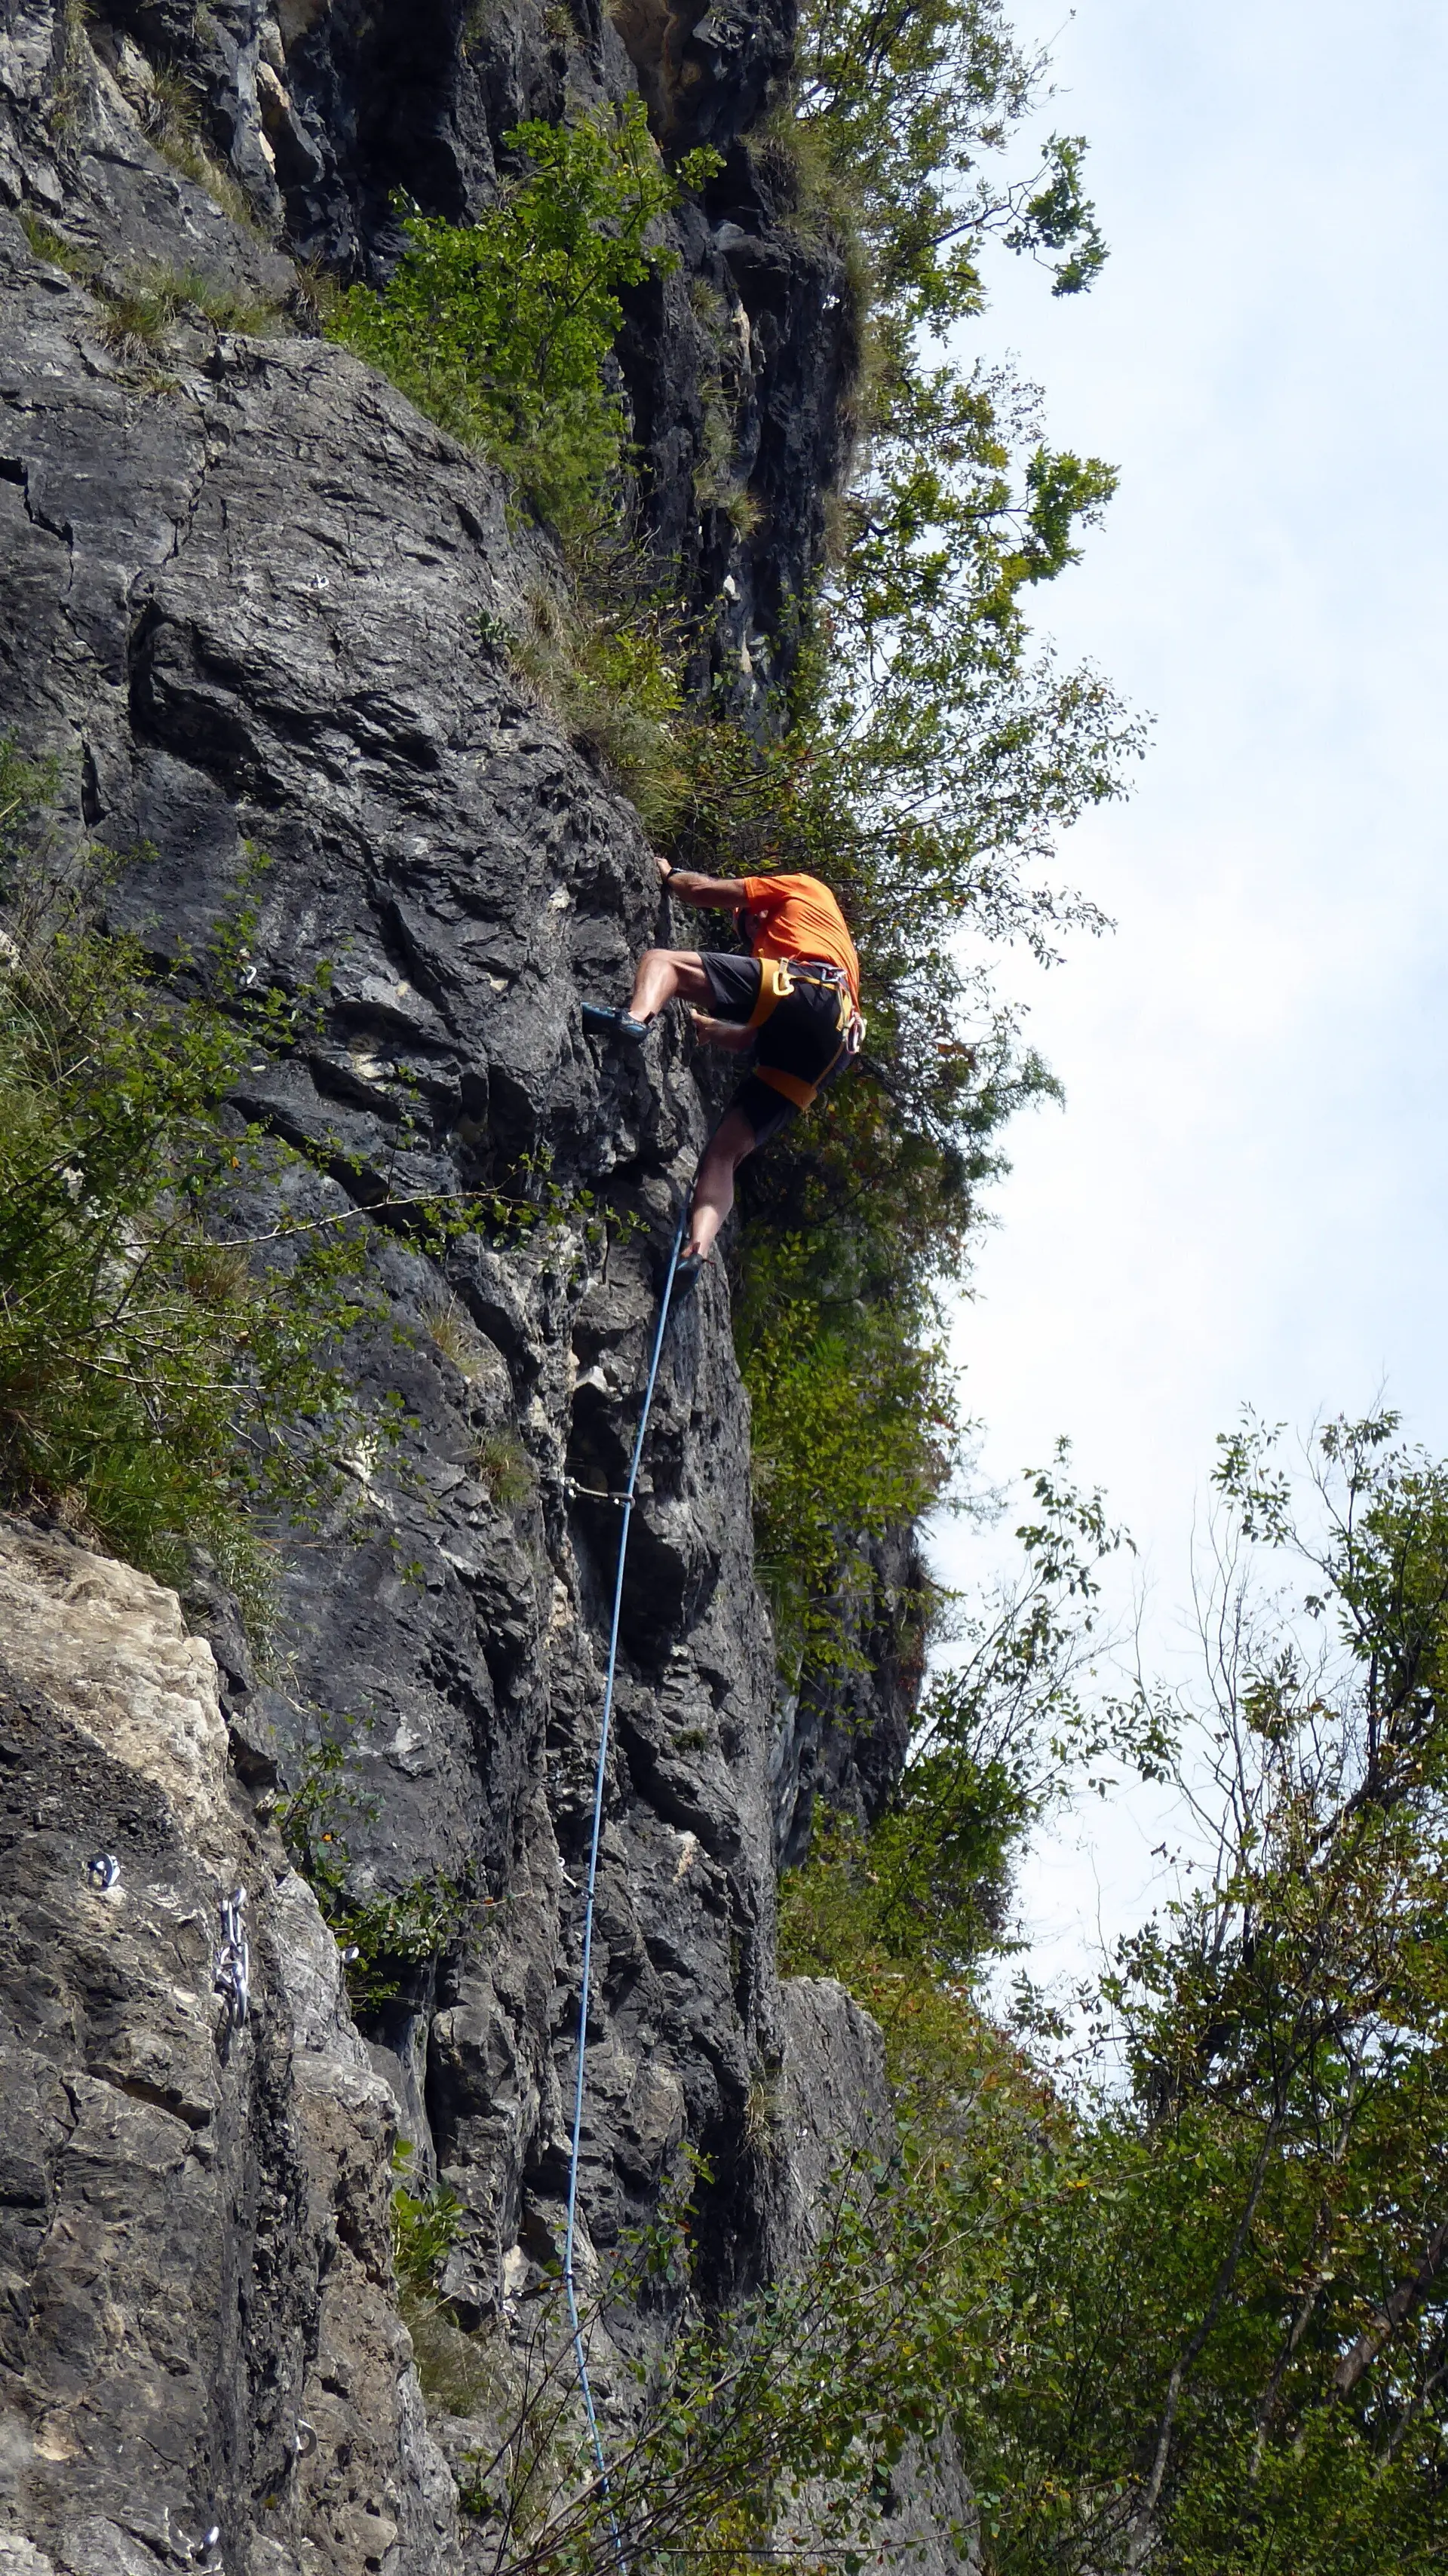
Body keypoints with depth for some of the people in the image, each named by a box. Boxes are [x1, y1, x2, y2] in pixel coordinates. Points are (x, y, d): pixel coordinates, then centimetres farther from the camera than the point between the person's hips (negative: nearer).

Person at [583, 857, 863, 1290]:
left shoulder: (805, 891, 29)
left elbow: (706, 891, 22)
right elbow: (748, 1039, 41)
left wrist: (670, 875, 40)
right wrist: (704, 1026, 50)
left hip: (807, 990, -8)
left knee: (661, 959, -5)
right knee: (725, 1151, -2)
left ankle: (636, 1018, -38)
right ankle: (697, 1250, -23)